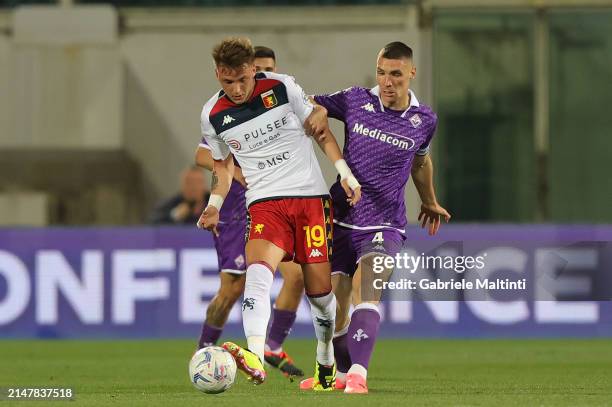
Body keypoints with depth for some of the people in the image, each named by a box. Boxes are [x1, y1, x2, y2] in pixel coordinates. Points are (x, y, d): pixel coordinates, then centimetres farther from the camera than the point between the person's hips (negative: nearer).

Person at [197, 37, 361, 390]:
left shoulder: (282, 87, -3)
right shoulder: (213, 116, 2)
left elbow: (318, 128, 9)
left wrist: (346, 173, 3)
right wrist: (214, 205, 8)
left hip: (311, 195, 0)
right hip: (265, 202, 0)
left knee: (319, 288, 1)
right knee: (258, 270, -28)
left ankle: (327, 361, 27)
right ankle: (254, 359, -47)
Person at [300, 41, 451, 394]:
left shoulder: (424, 120, 2)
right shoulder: (356, 100, -1)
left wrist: (430, 202, 38)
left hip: (386, 225, -2)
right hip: (341, 217, 2)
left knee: (365, 288, -26)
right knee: (334, 303, 5)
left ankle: (359, 374, -36)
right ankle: (341, 373, 31)